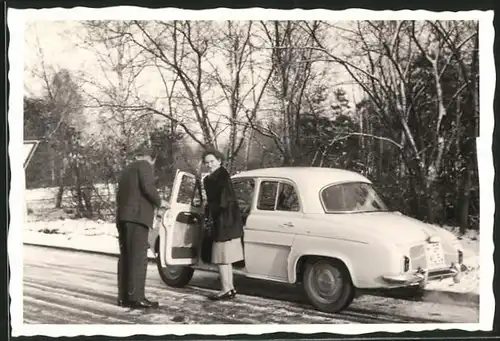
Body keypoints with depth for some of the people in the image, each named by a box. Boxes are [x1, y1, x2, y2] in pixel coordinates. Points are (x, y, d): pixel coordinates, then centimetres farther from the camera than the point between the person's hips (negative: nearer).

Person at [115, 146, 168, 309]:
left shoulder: (126, 170, 26)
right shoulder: (144, 165, 0)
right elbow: (148, 187, -14)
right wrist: (159, 202, 1)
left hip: (123, 217, 9)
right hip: (137, 216, -9)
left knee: (125, 257, 8)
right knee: (138, 257, -11)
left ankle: (124, 296, 7)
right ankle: (136, 297, -15)